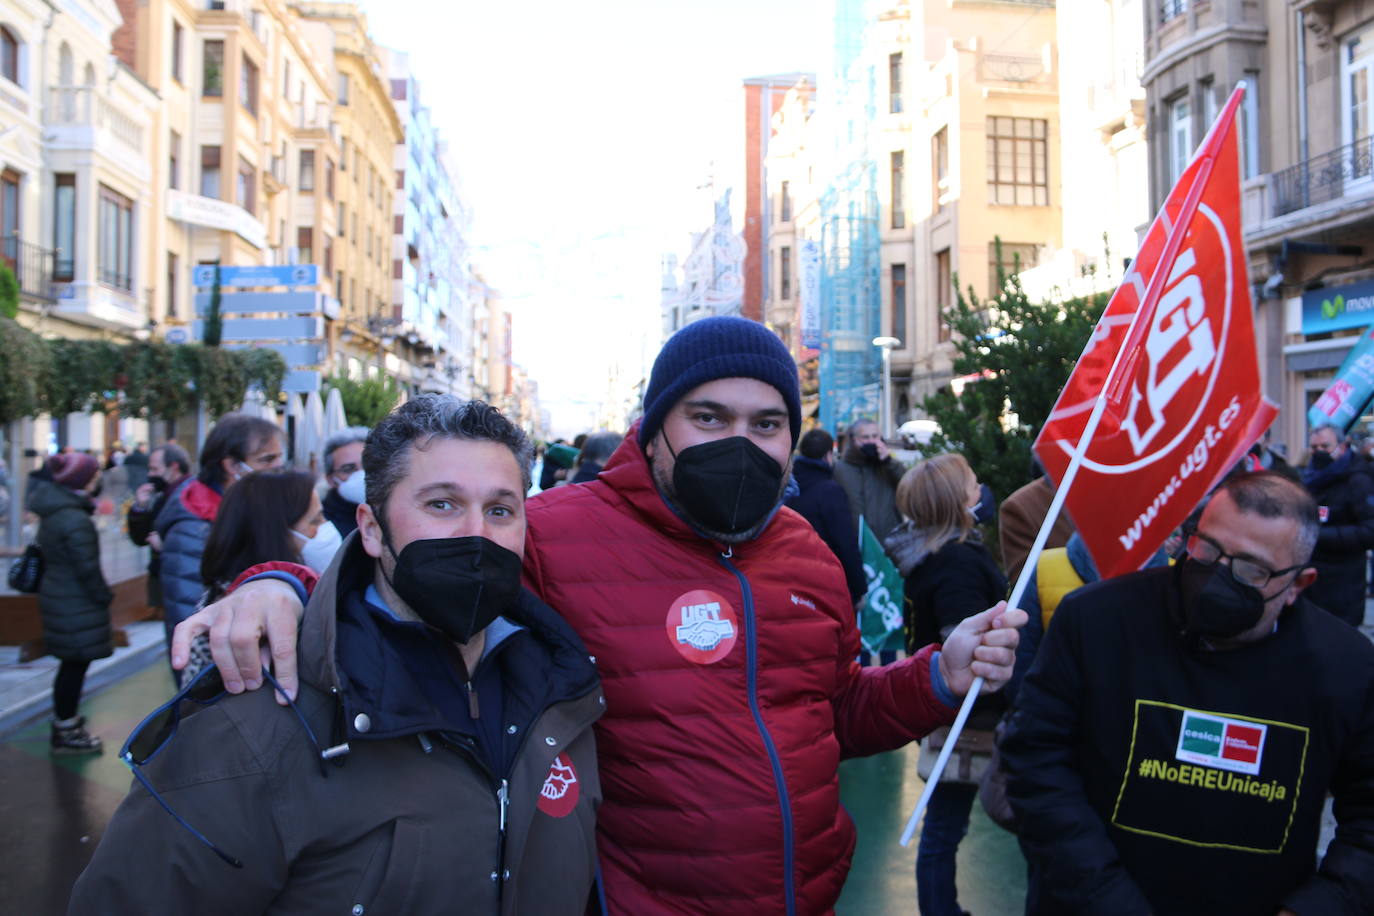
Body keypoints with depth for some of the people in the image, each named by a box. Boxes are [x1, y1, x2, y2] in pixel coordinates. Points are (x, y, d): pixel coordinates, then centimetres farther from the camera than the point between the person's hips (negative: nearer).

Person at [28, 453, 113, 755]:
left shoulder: (52, 511, 6)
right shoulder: (76, 521, -24)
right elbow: (88, 569, -22)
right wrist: (105, 596, -7)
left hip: (57, 594, 10)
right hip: (76, 605, -10)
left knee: (72, 664, 21)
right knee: (75, 665, 3)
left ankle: (66, 722, 34)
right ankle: (66, 733, 14)